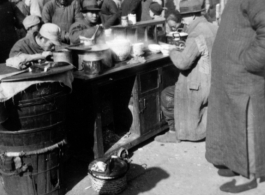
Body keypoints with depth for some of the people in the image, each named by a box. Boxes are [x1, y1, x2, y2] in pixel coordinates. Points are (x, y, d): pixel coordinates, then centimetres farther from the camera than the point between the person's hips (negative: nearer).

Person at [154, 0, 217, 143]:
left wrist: (173, 52, -11)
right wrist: (184, 49, 13)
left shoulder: (197, 35, -23)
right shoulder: (213, 28, 5)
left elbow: (183, 62, -31)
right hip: (212, 82, 9)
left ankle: (175, 133, 16)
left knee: (167, 95, 7)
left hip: (199, 86, -9)